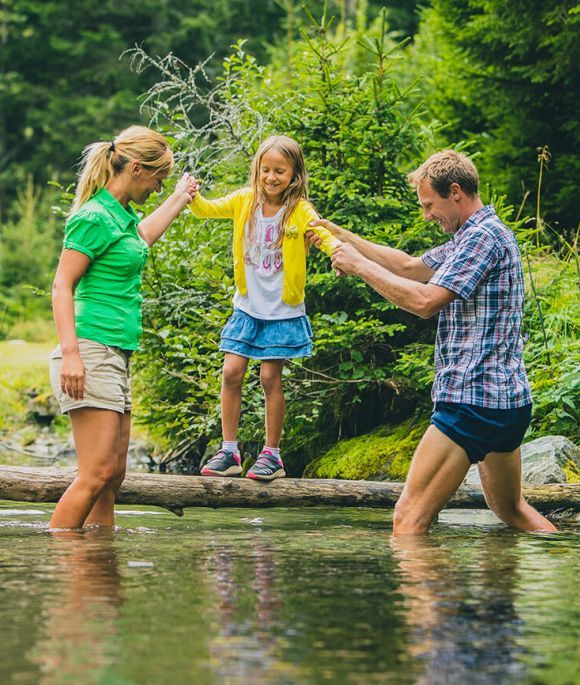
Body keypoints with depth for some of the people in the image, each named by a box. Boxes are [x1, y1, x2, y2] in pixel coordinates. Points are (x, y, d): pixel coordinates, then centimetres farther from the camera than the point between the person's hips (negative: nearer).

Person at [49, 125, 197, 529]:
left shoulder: (122, 215, 18)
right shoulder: (95, 217, -10)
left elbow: (142, 237, 44)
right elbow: (63, 286, -14)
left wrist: (180, 198, 58)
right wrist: (70, 353, -24)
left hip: (117, 355, 10)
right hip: (93, 351, -10)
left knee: (113, 475, 6)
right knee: (97, 473, -15)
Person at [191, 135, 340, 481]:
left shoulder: (300, 210, -10)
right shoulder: (245, 201, 0)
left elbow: (324, 233, -23)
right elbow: (208, 209, 0)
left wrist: (337, 247, -46)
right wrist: (191, 195, -23)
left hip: (283, 311, -3)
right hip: (248, 307, 3)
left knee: (270, 377, -1)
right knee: (232, 372, -2)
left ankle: (272, 455, 12)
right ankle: (229, 452, 8)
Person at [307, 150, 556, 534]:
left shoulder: (483, 236, -14)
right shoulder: (474, 236, 19)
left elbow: (425, 301, -23)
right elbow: (412, 267, 26)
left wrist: (361, 266, -13)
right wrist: (345, 238, 22)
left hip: (473, 401, -11)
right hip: (512, 401, 11)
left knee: (411, 517, -14)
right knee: (511, 509, 24)